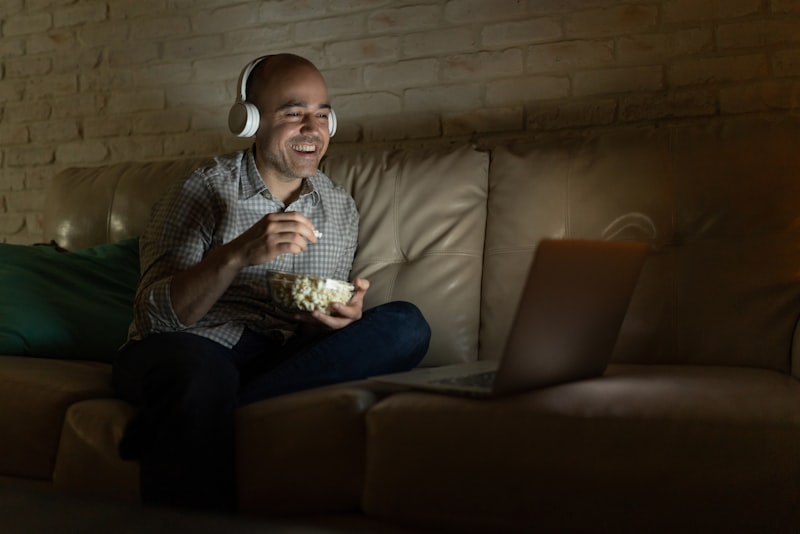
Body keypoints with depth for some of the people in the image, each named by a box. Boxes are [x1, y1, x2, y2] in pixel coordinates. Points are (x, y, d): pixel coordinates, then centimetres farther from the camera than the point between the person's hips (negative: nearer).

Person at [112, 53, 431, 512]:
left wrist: (342, 318, -9)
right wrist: (239, 253, -28)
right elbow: (154, 314, -12)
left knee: (406, 326, -22)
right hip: (196, 348, -5)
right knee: (203, 372, -42)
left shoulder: (341, 208, 11)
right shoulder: (204, 192, -3)